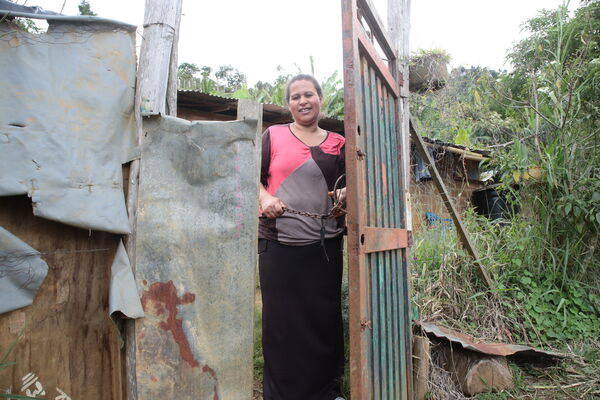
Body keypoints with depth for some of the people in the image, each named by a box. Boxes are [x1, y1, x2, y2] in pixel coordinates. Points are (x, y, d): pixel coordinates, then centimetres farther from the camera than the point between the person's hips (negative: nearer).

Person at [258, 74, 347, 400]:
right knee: (281, 318, 4)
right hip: (278, 242, -2)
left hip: (324, 245, 2)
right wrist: (264, 198, -11)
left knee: (324, 317, 9)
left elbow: (347, 187, 18)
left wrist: (346, 195, -5)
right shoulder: (273, 136, 8)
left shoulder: (336, 144, 12)